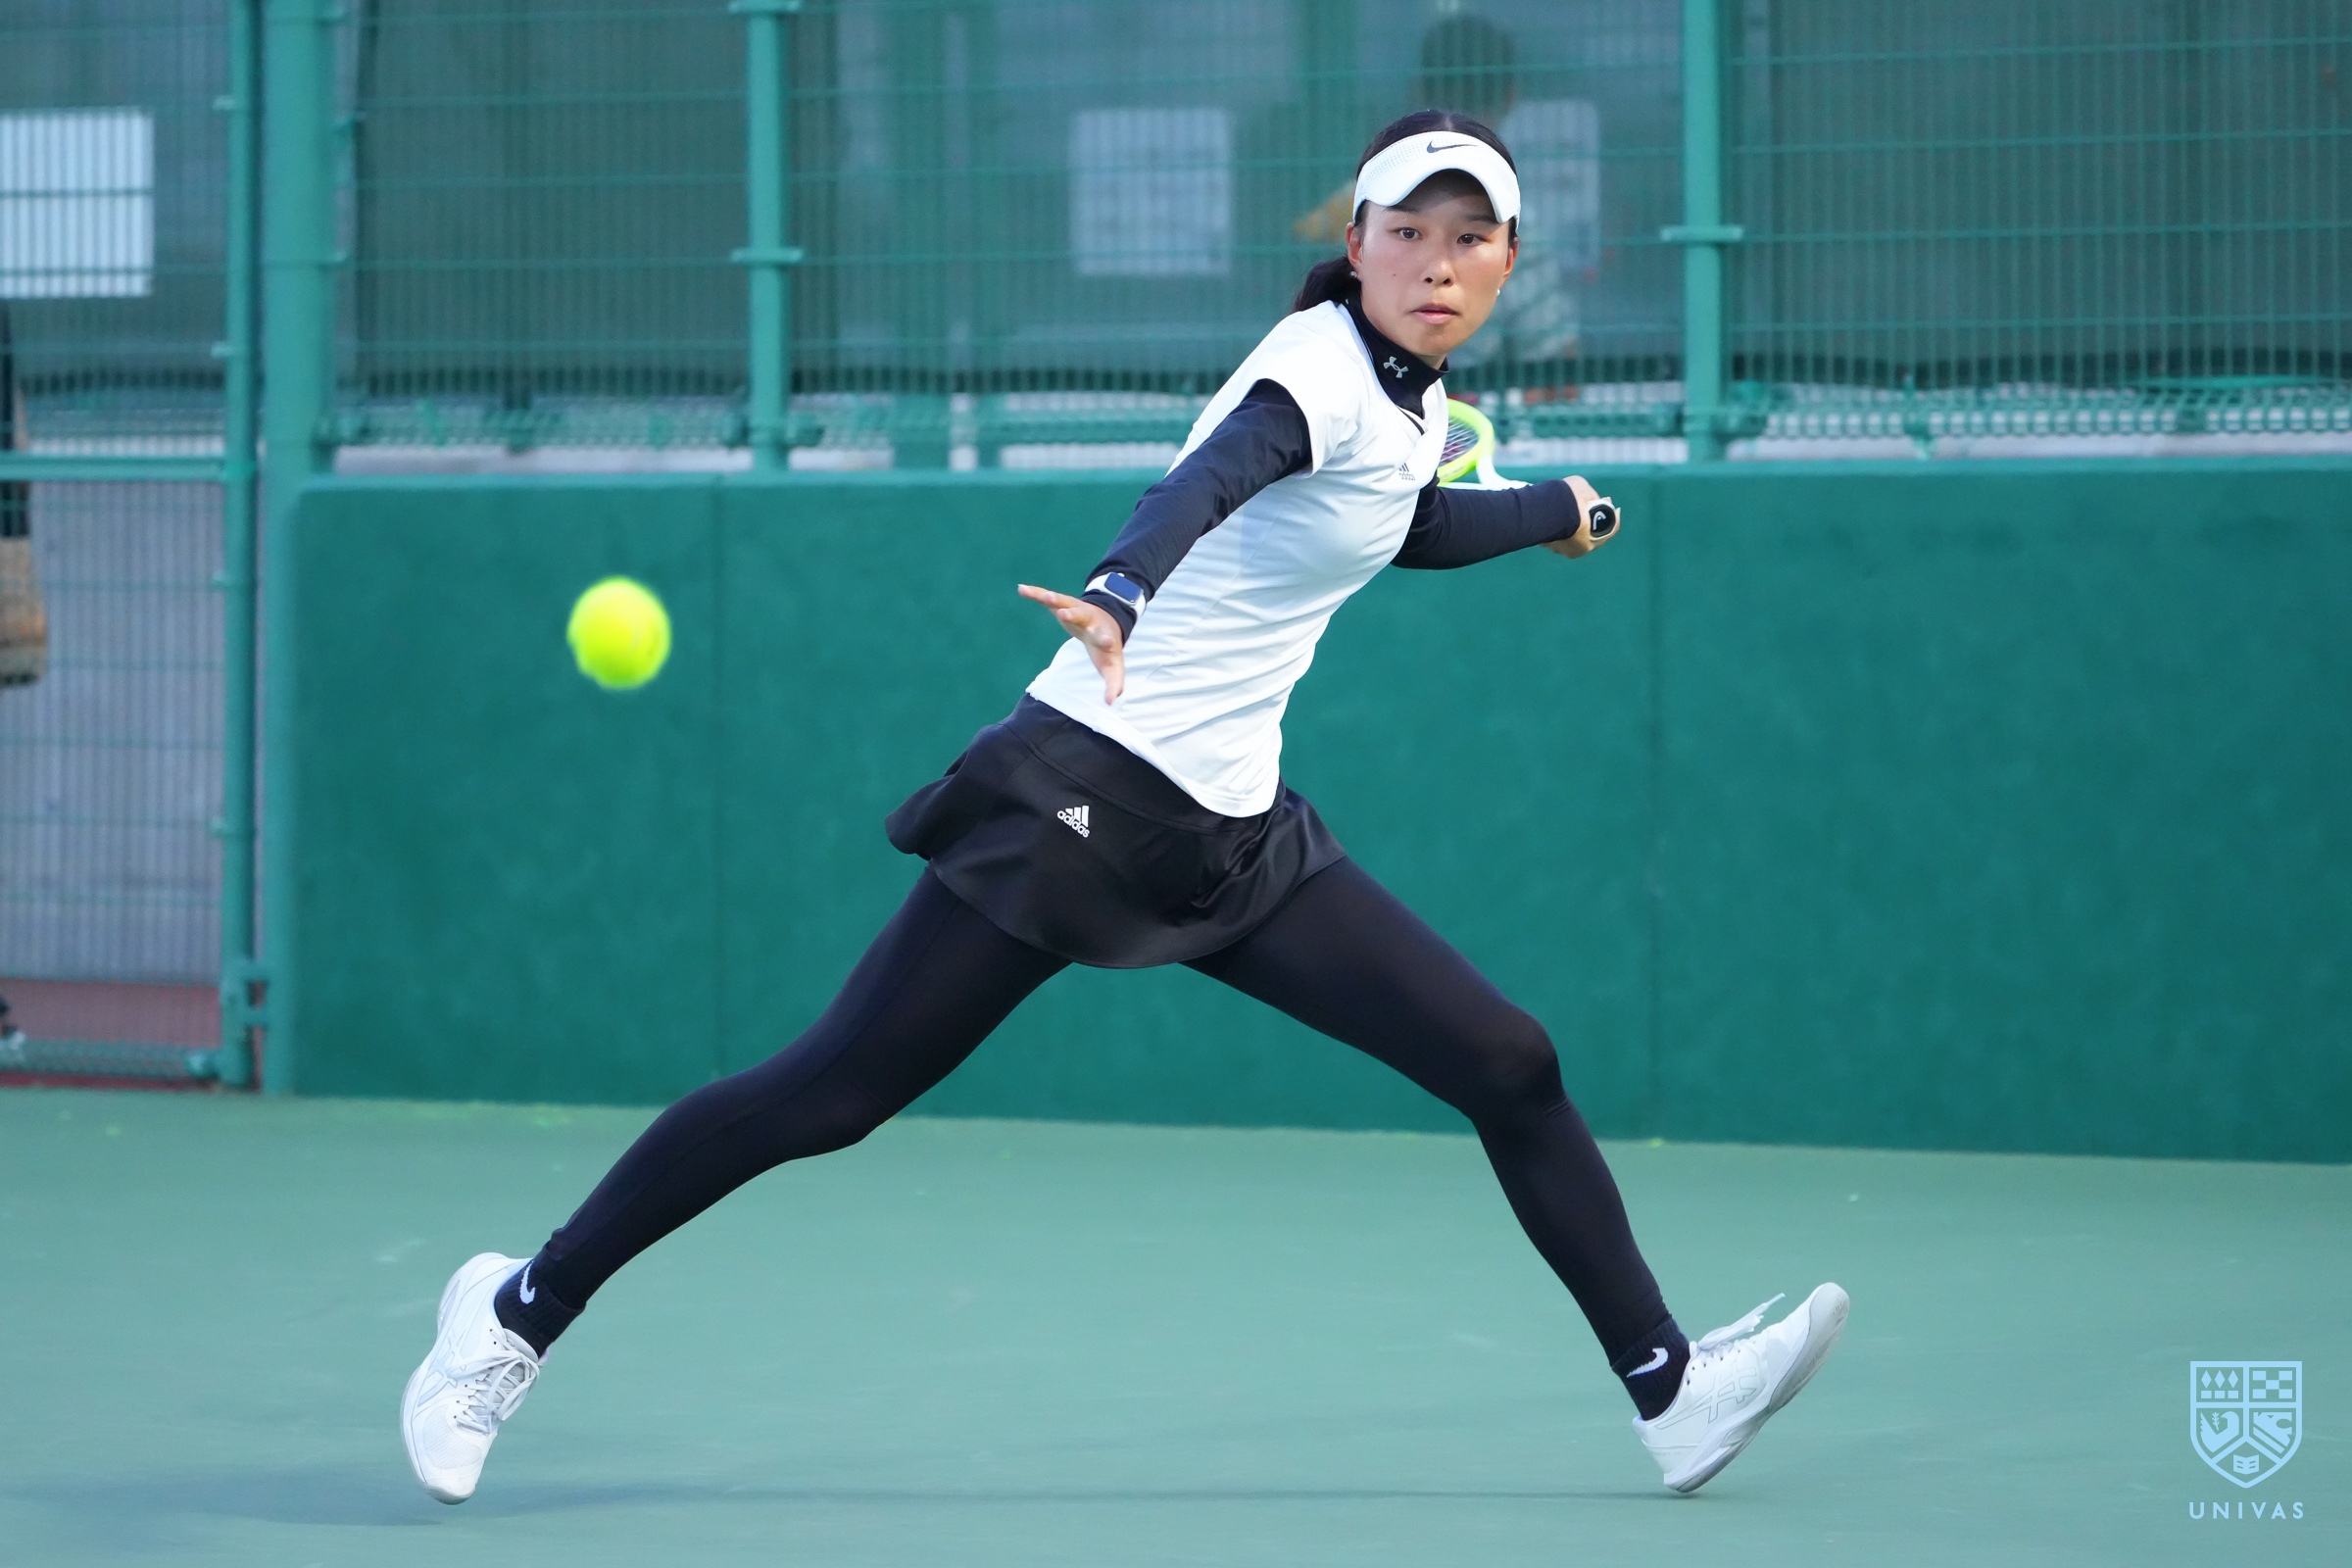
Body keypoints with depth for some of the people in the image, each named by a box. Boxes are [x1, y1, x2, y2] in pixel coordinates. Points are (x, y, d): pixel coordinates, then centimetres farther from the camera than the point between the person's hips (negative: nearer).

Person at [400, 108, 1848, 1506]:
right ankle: (523, 1311, 6)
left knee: (1512, 1071, 0)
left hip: (1233, 838, 9)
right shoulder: (1322, 369, -16)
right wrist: (1123, 595, -59)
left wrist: (1549, 512, 46)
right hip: (1083, 798, -8)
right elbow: (1209, 479, -40)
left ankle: (1670, 1389, 7)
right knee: (829, 1095, -7)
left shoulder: (1420, 407, 11)